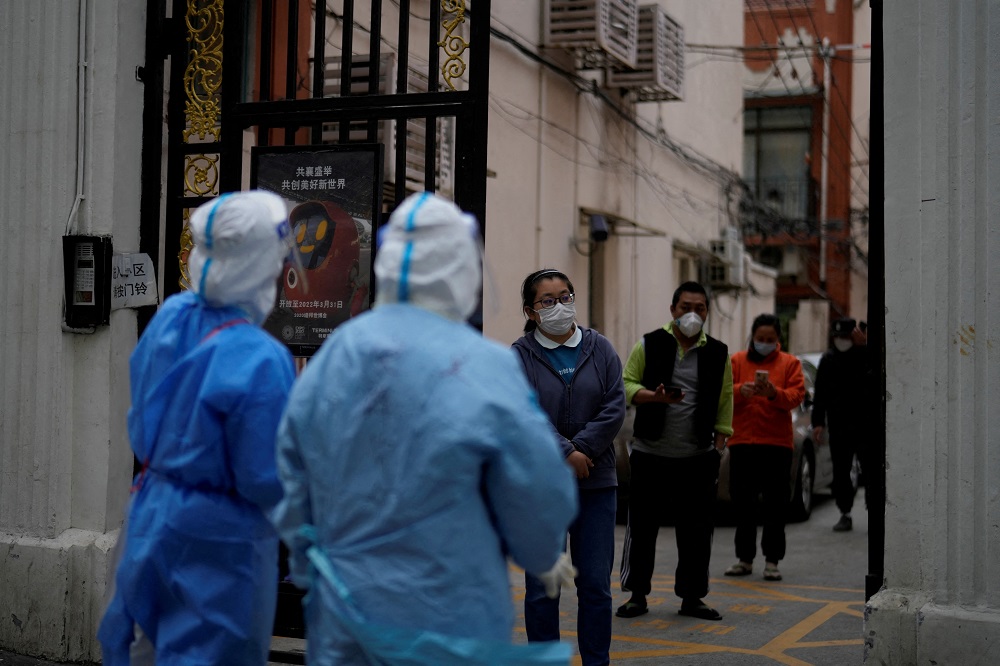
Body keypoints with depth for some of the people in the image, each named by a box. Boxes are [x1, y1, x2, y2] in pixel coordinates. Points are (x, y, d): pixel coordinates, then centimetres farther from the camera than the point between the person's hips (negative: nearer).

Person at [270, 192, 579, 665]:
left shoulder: (329, 358, -2)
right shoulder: (483, 369, -19)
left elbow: (295, 490, 7)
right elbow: (540, 496, -11)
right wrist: (544, 557, 10)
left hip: (342, 614, 5)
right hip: (447, 624, -4)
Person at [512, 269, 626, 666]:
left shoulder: (600, 350, 7)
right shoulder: (518, 357, -1)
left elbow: (615, 408, -1)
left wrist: (582, 449, -12)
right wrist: (566, 453, -17)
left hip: (597, 483, 2)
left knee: (596, 585, 5)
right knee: (541, 587, 4)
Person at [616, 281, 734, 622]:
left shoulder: (718, 353, 7)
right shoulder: (649, 345, 2)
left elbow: (725, 402, 8)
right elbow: (626, 383, 1)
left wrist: (719, 447, 2)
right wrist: (653, 396, -19)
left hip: (699, 457, 2)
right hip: (650, 453, -1)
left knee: (697, 530, 4)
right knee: (642, 526, 2)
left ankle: (692, 596, 16)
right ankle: (637, 594, 13)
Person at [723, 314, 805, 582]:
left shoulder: (789, 363, 8)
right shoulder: (737, 361, 10)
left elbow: (797, 395, -4)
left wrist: (774, 393, -23)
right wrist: (741, 390, -21)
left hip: (777, 442, -1)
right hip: (742, 441, 1)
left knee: (776, 504, 0)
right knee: (742, 502, 5)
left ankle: (772, 560, 6)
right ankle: (744, 558, 13)